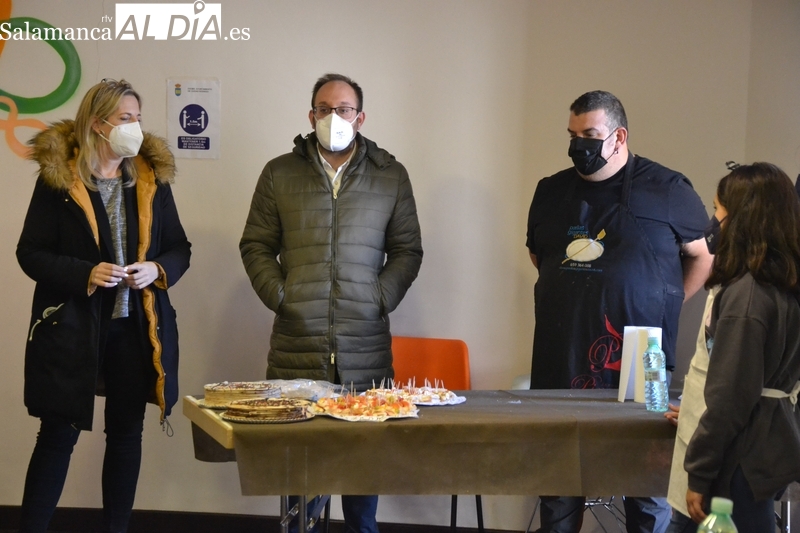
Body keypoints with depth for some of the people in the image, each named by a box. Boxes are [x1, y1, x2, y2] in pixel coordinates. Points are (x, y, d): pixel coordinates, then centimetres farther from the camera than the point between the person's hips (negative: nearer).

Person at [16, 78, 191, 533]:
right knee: (60, 434, 1)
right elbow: (30, 253, -5)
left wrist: (158, 269, -10)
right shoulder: (57, 177, -6)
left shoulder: (153, 176, 5)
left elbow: (180, 248, 11)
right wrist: (85, 274, -19)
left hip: (137, 326, 4)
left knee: (127, 431, 11)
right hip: (71, 327, -4)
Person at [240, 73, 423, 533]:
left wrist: (383, 298, -3)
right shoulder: (279, 174, 8)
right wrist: (277, 294, -3)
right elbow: (256, 245, 9)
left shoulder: (391, 176, 8)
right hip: (296, 344, 0)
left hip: (366, 345, 0)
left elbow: (407, 250, 10)